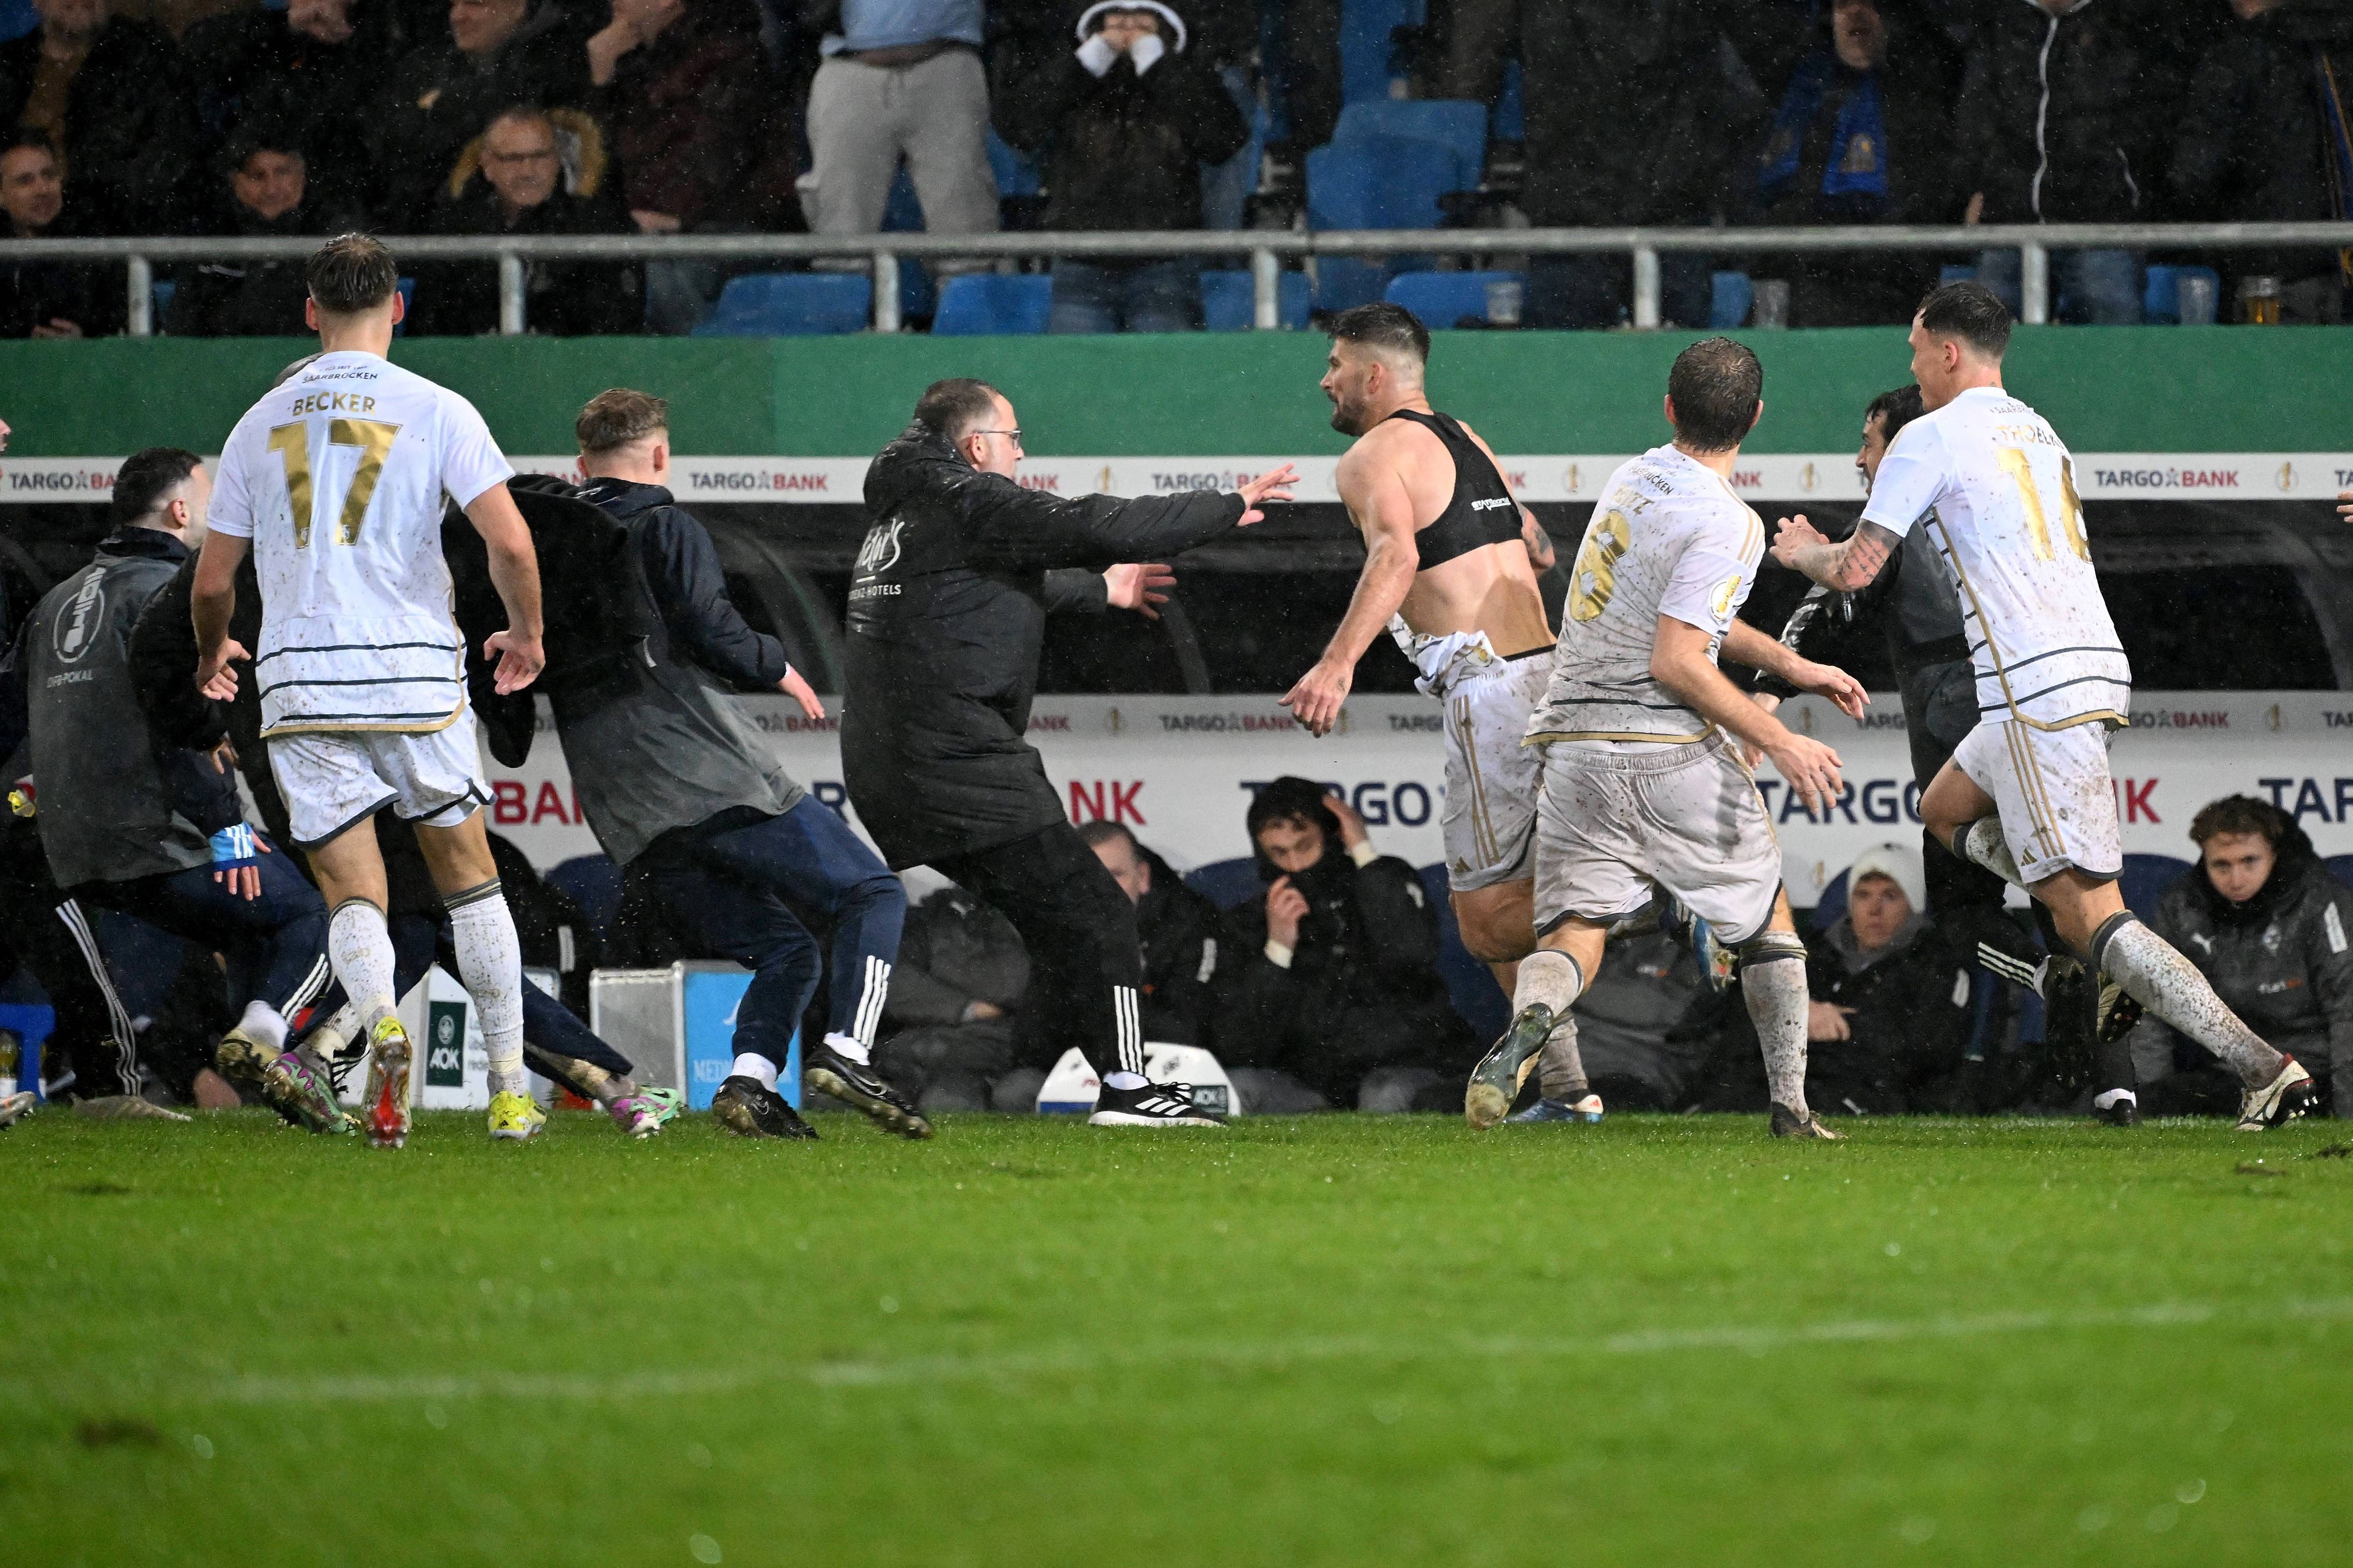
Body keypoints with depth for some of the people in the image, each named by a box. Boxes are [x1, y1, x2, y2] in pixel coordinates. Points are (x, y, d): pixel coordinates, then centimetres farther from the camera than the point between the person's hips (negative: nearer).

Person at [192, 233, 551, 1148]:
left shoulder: (261, 423, 8)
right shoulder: (436, 412, -1)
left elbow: (212, 582, 11)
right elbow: (510, 543, -10)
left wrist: (211, 656, 33)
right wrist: (526, 636, 10)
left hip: (300, 685, 1)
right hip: (416, 676, -1)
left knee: (352, 892, 2)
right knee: (468, 873, 14)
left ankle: (380, 1022, -29)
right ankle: (510, 1089, 14)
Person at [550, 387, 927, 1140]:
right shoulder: (665, 531, -1)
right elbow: (714, 633, -9)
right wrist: (779, 668, 8)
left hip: (630, 822, 6)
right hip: (718, 778, -6)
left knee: (785, 951, 13)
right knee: (874, 895, 1)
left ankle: (750, 1080, -11)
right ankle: (845, 1050, -20)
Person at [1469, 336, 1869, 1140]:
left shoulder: (1632, 478, 12)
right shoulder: (1725, 522, -12)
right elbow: (1675, 664, -18)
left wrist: (1789, 664, 27)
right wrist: (1779, 742, -15)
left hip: (1574, 736, 5)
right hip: (1667, 743, -5)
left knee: (1571, 933, -3)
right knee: (1767, 915, 16)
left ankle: (1529, 1025, -36)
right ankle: (1791, 1106, 15)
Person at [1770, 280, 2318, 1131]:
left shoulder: (1931, 437, -4)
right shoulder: (2035, 430, 20)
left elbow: (1855, 569, -2)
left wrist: (1801, 551, 21)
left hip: (2038, 692, -9)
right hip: (2096, 668, 9)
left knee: (2089, 916, -11)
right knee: (1945, 810, 28)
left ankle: (2263, 1067, -23)